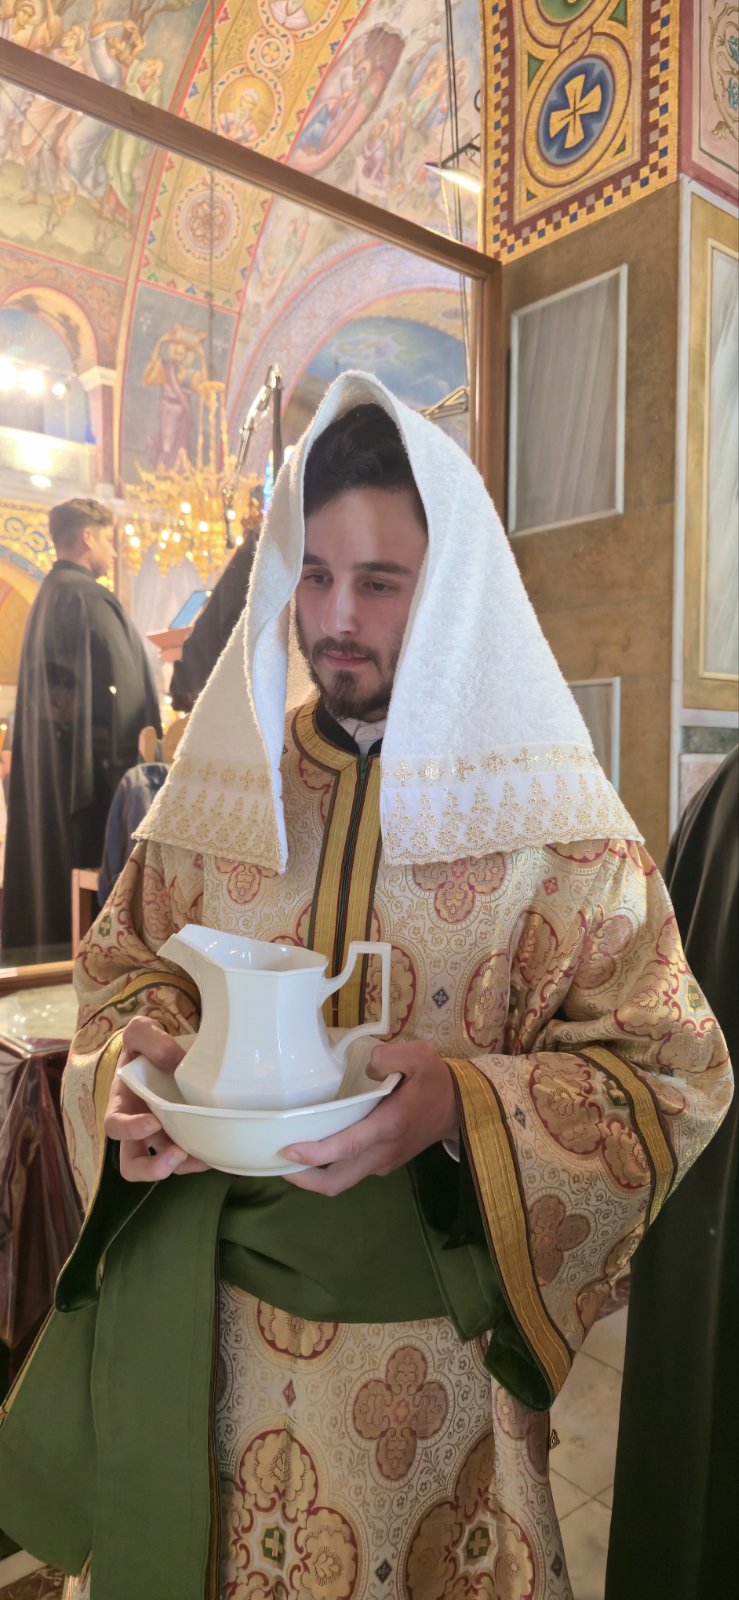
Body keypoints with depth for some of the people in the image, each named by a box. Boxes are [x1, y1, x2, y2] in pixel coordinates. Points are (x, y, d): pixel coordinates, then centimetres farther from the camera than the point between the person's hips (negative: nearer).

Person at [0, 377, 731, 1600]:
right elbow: (126, 967, 7)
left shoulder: (553, 821, -13)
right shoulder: (225, 780, -2)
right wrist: (139, 1063, -14)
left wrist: (464, 1102, -28)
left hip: (427, 1325, -2)